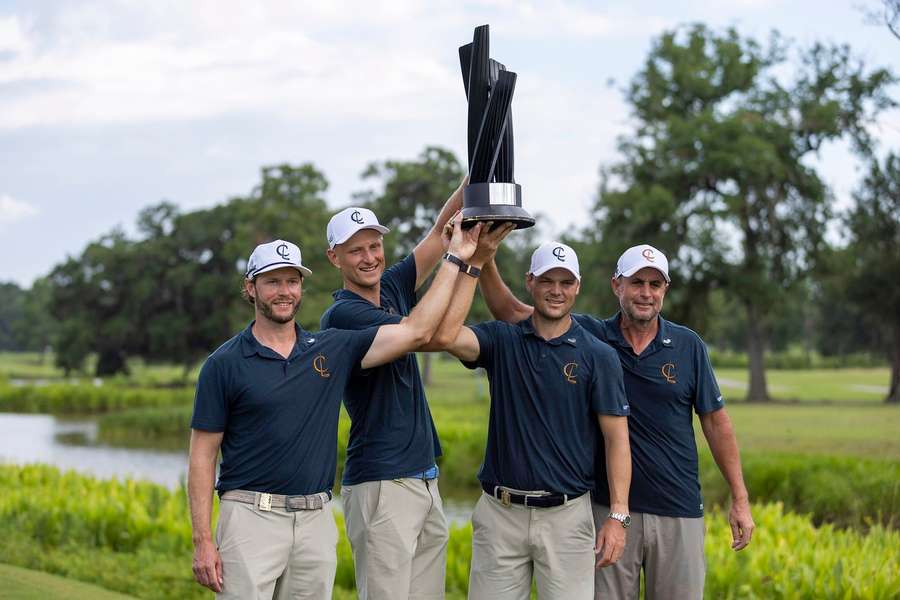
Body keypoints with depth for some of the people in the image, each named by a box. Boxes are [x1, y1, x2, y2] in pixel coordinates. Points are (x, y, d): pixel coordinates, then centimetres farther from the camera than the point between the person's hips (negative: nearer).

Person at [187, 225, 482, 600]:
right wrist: (202, 541, -8)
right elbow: (203, 456, -1)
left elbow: (416, 331, 3)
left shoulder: (332, 350, 9)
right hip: (251, 516, -3)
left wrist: (455, 259, 3)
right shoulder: (224, 364, -1)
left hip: (317, 522, 4)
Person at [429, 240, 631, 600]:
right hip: (500, 513, 1)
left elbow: (616, 438, -1)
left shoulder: (598, 356, 1)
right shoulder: (501, 341, 4)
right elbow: (444, 335, -16)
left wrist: (618, 516, -9)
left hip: (567, 516, -1)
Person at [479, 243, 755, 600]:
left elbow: (715, 421, 5)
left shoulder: (688, 346, 2)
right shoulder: (589, 337, 0)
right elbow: (513, 312, -1)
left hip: (679, 512, 0)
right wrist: (485, 261, -17)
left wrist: (740, 499, 3)